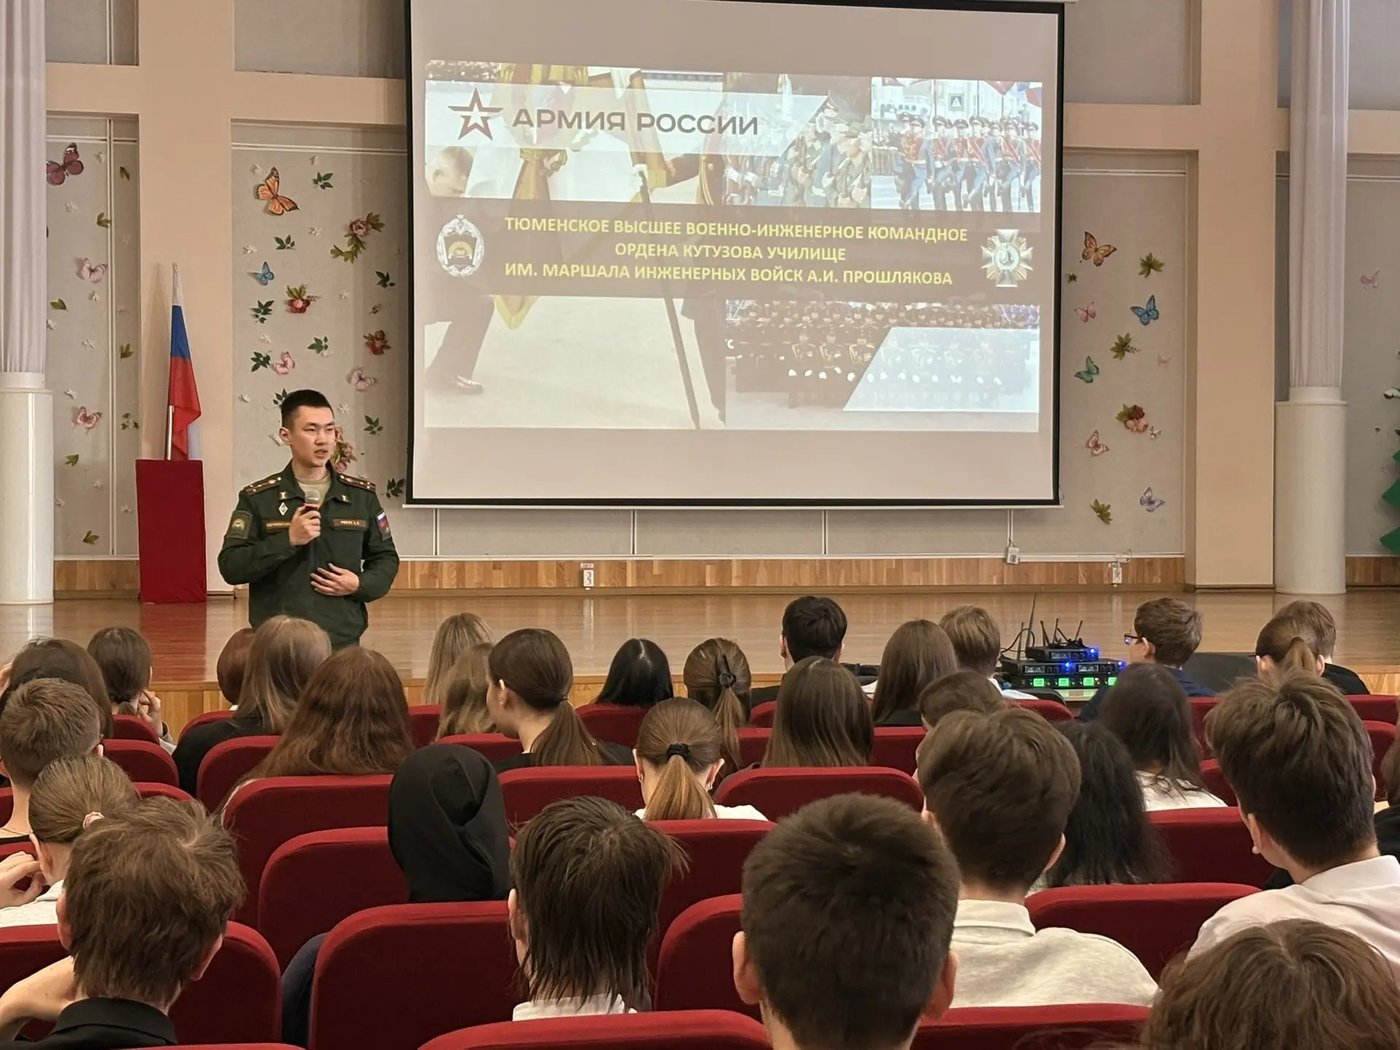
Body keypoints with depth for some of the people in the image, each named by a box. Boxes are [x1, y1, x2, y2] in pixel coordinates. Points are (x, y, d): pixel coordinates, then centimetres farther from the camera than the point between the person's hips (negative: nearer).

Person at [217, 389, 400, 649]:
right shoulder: (258, 498, 2)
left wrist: (360, 585, -5)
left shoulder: (362, 496, 8)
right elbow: (230, 567, -5)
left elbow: (385, 558, 16)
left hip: (344, 642, 2)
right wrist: (288, 540, -15)